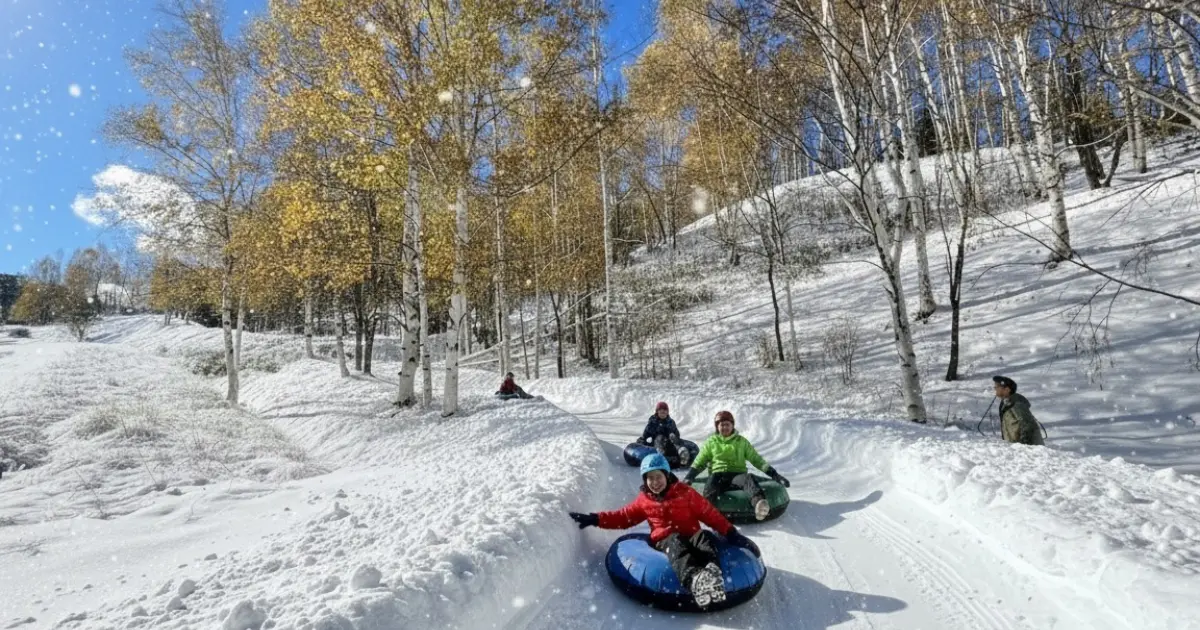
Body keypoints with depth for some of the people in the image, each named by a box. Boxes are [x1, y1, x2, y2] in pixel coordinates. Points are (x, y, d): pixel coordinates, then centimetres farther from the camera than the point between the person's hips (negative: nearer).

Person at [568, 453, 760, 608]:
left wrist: (731, 533, -6)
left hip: (691, 536, 1)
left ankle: (711, 572, -66)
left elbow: (709, 514, 5)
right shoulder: (644, 500, 13)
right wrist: (594, 519, 9)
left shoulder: (684, 492, 7)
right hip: (665, 540, -1)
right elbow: (624, 517, 19)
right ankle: (695, 580, -70)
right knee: (677, 544, -37)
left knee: (706, 537, -33)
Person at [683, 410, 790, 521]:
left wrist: (773, 474, 7)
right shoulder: (711, 442, 13)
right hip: (718, 474, 0)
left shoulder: (741, 441, 15)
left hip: (737, 474, 0)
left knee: (748, 478, -35)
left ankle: (759, 504, -63)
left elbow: (756, 459, 16)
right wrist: (689, 477, 1)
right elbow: (699, 462, 16)